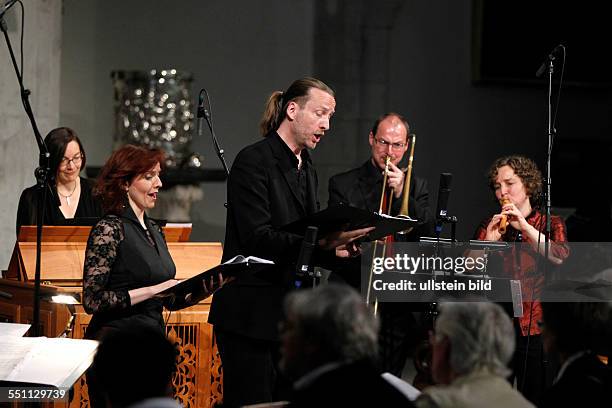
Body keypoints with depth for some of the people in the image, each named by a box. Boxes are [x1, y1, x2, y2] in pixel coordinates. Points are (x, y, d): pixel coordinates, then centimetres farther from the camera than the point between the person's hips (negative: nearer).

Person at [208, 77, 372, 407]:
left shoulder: (306, 169, 17)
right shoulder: (254, 162, -10)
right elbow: (258, 239, -20)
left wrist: (335, 249, 1)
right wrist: (321, 241, -26)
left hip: (291, 314, 8)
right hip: (252, 315, -8)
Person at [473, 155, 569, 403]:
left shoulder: (550, 224, 7)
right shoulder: (489, 226, 11)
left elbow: (559, 258, -12)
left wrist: (525, 227, -15)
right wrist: (489, 241, -11)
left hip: (535, 328, -1)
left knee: (535, 396, 0)